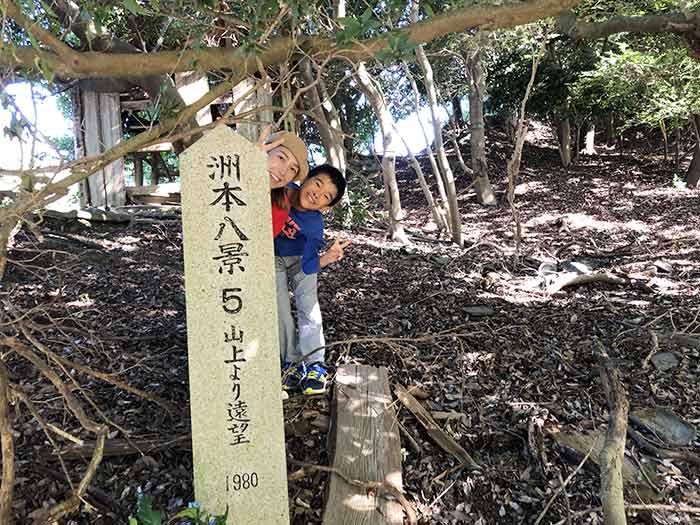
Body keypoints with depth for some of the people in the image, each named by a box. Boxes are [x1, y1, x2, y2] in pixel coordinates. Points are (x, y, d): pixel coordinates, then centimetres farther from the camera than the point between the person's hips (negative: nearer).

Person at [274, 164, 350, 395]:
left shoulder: (314, 224, -32)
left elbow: (308, 266, -34)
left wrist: (326, 258, -51)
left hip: (300, 257, -1)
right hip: (272, 257, 1)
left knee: (308, 305, -9)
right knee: (280, 310, 0)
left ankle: (313, 364, 4)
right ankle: (291, 362, 14)